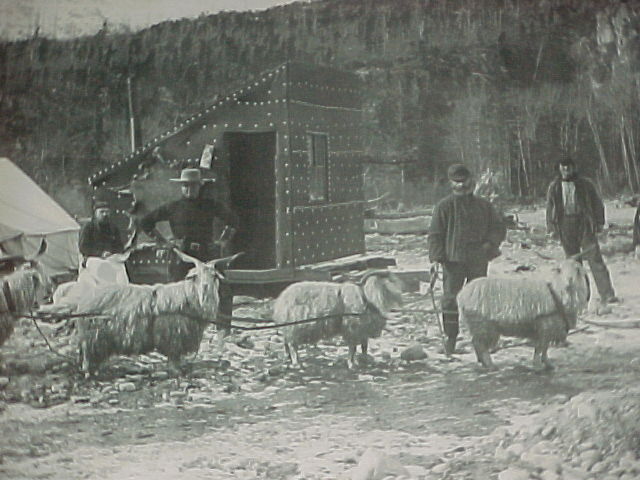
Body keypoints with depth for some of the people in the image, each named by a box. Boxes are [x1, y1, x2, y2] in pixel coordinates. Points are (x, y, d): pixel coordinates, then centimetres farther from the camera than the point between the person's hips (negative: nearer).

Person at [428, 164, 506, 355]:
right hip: (453, 260, -2)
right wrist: (436, 258, -9)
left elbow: (499, 227, 14)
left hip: (478, 260, 3)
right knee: (451, 299, -5)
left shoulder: (484, 206, 9)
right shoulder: (444, 206, 1)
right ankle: (450, 336, 2)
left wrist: (490, 242, -5)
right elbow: (435, 234, 1)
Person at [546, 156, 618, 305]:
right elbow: (550, 208, 12)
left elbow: (597, 203, 8)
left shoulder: (585, 184, 5)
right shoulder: (554, 187, 10)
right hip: (565, 226, 2)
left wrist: (599, 223, 0)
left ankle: (607, 295, -11)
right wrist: (551, 228, 5)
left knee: (595, 260, -9)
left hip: (585, 225, -2)